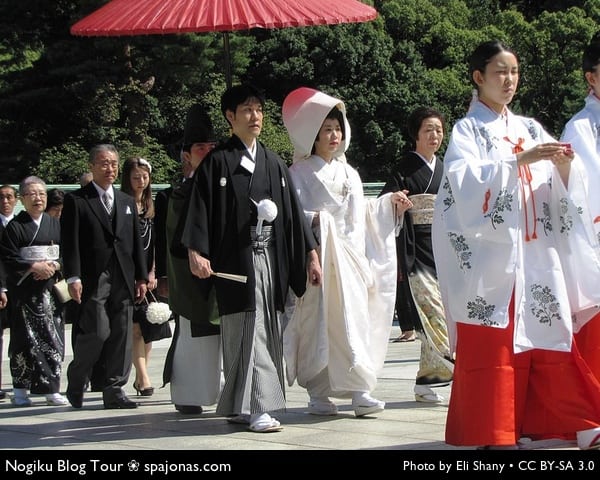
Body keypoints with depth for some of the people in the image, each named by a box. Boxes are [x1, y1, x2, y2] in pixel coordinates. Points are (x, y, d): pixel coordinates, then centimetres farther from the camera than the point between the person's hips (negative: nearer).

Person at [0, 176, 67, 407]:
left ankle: (51, 389, 4)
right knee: (25, 338, -4)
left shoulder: (55, 225, 13)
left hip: (51, 289, 4)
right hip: (25, 291, -3)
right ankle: (20, 390, 4)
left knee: (53, 339, 0)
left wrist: (54, 265, -8)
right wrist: (34, 267, -15)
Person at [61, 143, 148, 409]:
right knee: (97, 333, -11)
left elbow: (136, 243, 18)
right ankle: (75, 383, 10)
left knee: (121, 337, 2)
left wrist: (141, 277, 12)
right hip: (93, 279, -5)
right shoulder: (76, 200, 2)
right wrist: (73, 277, -13)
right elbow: (69, 243, -4)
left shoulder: (127, 202, 19)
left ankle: (114, 390, 7)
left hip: (123, 279, 5)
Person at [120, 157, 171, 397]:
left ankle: (139, 376, 14)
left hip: (149, 273, 5)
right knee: (136, 326, -11)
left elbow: (156, 243, 10)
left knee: (148, 328, 5)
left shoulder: (152, 207, 13)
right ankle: (144, 378, -15)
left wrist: (153, 273, -1)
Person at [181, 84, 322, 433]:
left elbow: (292, 211, 15)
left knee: (268, 331, 7)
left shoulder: (274, 163, 15)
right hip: (235, 260, -5)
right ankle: (256, 407, -10)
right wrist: (196, 252, -19)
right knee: (248, 330, -10)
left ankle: (240, 405, 18)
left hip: (270, 258, 5)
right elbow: (200, 209, -7)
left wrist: (311, 254, 11)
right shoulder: (218, 162, 0)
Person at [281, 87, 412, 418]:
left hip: (352, 259, 5)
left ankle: (359, 390, -4)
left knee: (355, 319, -3)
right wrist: (313, 221, -25)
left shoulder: (349, 173, 20)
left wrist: (390, 203, 15)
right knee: (318, 323, -7)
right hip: (319, 259, -5)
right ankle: (318, 394, -1)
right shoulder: (299, 173, 1)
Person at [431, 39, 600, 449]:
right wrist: (519, 160, -23)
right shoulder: (468, 130, 4)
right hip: (491, 253, -4)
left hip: (537, 253, 4)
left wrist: (565, 165, -10)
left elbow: (562, 188, 11)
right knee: (493, 342, -6)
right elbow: (468, 181, -14)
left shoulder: (530, 128, 18)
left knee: (548, 338, 3)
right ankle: (493, 431, -3)